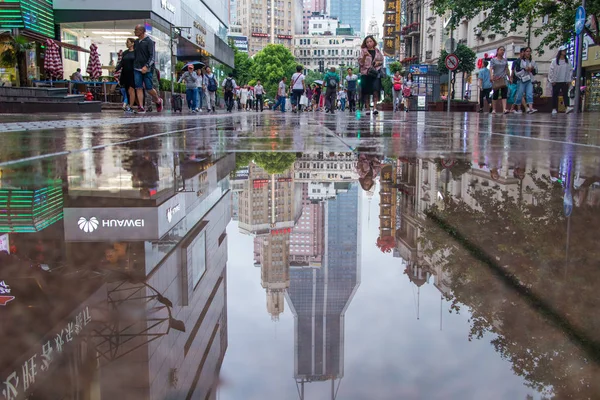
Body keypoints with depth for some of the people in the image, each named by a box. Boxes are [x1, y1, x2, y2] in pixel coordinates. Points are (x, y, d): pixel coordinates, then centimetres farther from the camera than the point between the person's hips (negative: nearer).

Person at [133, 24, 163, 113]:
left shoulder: (149, 41, -5)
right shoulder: (136, 42, 14)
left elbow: (152, 56, -12)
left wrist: (146, 66, -24)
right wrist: (134, 65, 12)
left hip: (147, 69, -5)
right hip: (137, 69, 5)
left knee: (149, 88, -3)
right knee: (138, 88, -5)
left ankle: (158, 100, 23)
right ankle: (141, 107, -5)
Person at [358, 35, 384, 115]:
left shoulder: (377, 51, 13)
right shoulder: (363, 51, 6)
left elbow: (382, 61, 21)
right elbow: (360, 63, 0)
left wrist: (378, 63, 0)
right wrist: (364, 56, -17)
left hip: (376, 73, 1)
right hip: (366, 73, -1)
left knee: (376, 90, -15)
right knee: (367, 92, 0)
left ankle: (375, 108, -17)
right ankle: (367, 109, 7)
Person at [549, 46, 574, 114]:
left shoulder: (567, 61, 9)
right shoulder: (554, 61, 0)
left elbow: (570, 70, 10)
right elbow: (551, 71, -2)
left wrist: (569, 80, 2)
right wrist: (552, 80, -6)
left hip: (565, 81, 2)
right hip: (556, 81, -2)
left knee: (565, 94, -8)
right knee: (555, 95, 3)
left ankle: (567, 107, -20)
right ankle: (554, 109, 9)